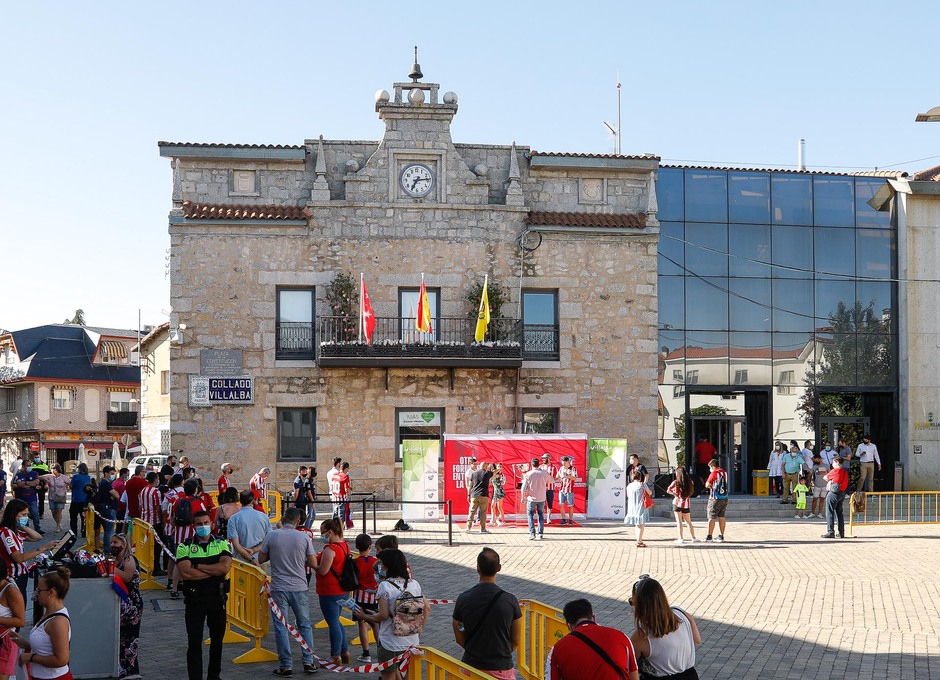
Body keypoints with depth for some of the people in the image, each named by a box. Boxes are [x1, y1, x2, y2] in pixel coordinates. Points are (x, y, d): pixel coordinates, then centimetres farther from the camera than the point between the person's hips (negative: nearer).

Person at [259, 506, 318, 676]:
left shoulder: (271, 536, -5)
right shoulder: (304, 538, -4)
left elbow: (260, 559, 3)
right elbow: (313, 563, -1)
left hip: (278, 589, -1)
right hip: (299, 587, 1)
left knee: (281, 627, 4)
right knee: (305, 625, 13)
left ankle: (286, 665, 4)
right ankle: (308, 662, 12)